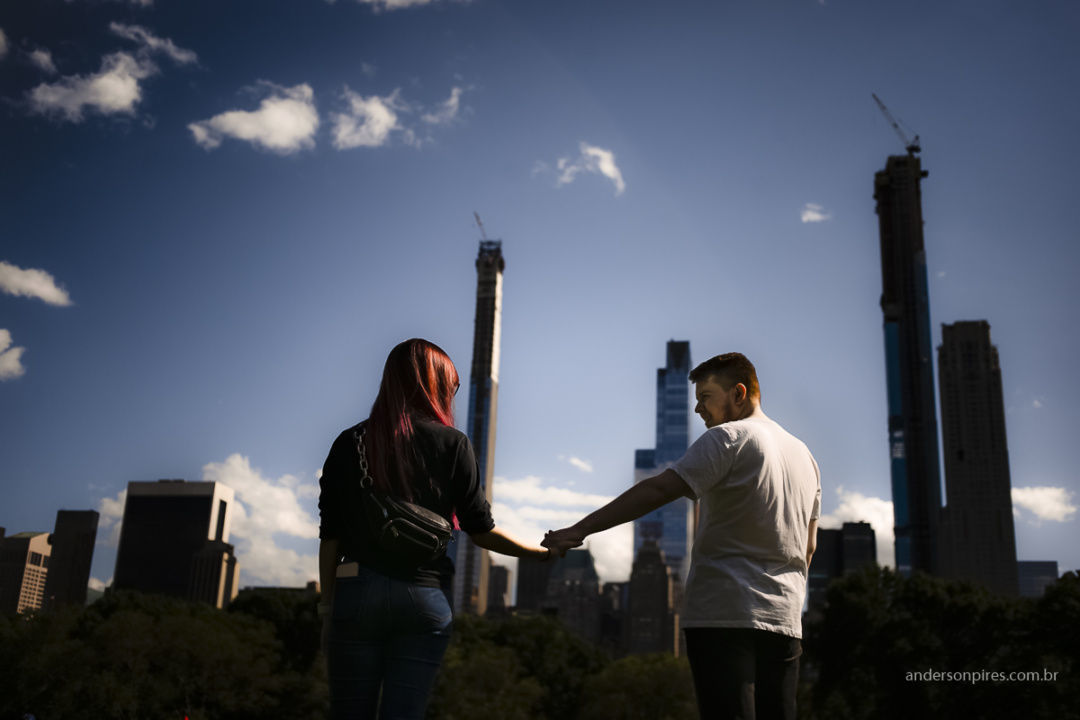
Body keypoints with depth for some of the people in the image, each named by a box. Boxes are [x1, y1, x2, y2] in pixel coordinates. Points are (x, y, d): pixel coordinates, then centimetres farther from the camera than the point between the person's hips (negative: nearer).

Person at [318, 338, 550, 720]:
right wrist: (543, 552, 16)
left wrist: (329, 607, 10)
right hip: (424, 599, -1)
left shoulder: (350, 443, 6)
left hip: (357, 592, 1)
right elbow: (480, 529, 3)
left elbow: (330, 537, 4)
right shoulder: (453, 445, 2)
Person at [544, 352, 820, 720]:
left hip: (724, 615, -8)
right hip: (785, 621, 8)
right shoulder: (804, 456, 20)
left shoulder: (728, 438, -5)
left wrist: (579, 530, -17)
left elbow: (658, 490, -15)